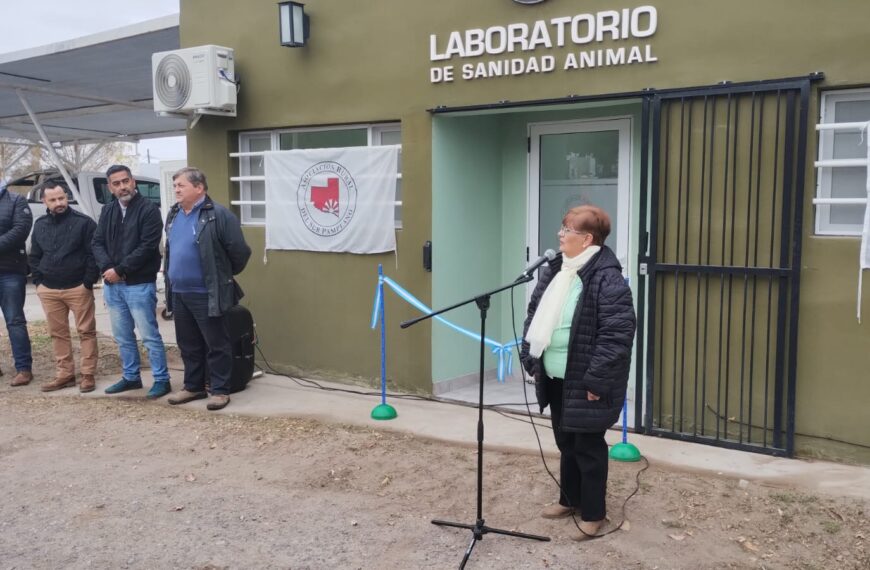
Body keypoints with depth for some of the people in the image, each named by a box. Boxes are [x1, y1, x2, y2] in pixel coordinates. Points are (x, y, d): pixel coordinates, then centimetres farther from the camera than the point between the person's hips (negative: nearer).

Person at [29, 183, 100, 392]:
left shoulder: (83, 222, -6)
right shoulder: (40, 225, 12)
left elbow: (93, 254, -8)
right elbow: (34, 257, 19)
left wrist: (88, 282, -12)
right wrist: (38, 282, 8)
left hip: (78, 288, -5)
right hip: (48, 290, 5)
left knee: (86, 332, -1)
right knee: (58, 334, 10)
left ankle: (88, 375, 5)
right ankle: (64, 374, 18)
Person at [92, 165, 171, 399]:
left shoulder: (148, 210, -9)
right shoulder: (107, 211, 13)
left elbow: (147, 247, -16)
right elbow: (97, 242, 8)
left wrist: (119, 270, -15)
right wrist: (107, 268, -10)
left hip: (140, 284, -7)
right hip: (112, 285, 7)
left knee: (149, 335, -3)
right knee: (122, 337, 15)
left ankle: (161, 380, 6)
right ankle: (131, 377, 28)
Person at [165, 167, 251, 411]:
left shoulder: (218, 215, -14)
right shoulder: (174, 214, 11)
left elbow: (239, 251, -12)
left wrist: (224, 276, 2)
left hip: (206, 294, -8)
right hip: (179, 293, 8)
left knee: (216, 345, 3)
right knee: (188, 345, 17)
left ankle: (220, 390, 13)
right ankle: (193, 387, 30)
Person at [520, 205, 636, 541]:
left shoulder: (607, 278, -19)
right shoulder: (554, 271, 7)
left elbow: (617, 334, -22)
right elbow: (535, 317, 14)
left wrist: (596, 380, -22)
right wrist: (530, 359, 8)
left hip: (585, 382, -8)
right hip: (556, 379, 8)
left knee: (588, 447, 6)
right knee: (565, 443, 21)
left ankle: (593, 513, 22)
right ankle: (570, 500, 38)